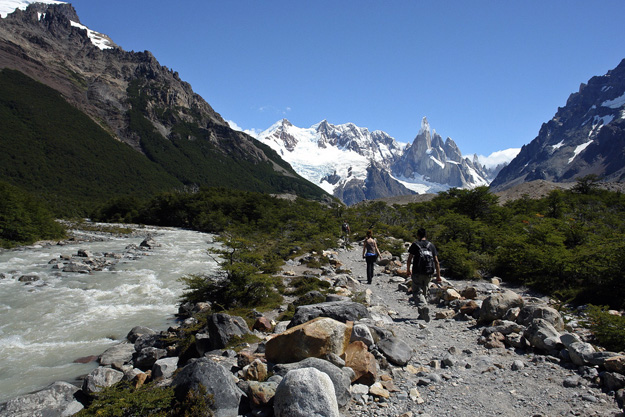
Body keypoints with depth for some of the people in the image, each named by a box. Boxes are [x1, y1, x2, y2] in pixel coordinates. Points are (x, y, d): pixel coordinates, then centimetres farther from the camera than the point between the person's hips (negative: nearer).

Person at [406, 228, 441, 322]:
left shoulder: (415, 245, -2)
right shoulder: (431, 245, 6)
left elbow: (409, 259, -1)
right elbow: (436, 262, 4)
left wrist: (408, 270, 15)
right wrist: (438, 275, 7)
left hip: (417, 273, -4)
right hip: (428, 274, 4)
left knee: (417, 292, -2)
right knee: (425, 293, 15)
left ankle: (424, 307, -29)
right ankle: (422, 314, 20)